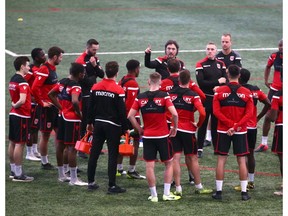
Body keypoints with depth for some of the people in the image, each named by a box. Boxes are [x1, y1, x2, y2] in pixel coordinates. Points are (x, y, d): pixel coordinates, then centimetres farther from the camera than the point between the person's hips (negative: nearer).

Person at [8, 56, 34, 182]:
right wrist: (16, 105, -12)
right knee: (20, 144, -5)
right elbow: (22, 100, -29)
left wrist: (14, 104, 7)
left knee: (12, 142, 14)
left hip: (13, 114, 9)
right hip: (22, 116, -9)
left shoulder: (13, 79, 10)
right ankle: (18, 174, -3)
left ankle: (13, 171, 23)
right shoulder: (22, 82, -19)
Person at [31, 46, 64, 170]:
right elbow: (35, 88, -26)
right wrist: (42, 103, -18)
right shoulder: (44, 70, -18)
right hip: (47, 108, -9)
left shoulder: (53, 68, 11)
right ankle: (44, 163, 12)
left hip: (55, 107, 9)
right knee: (45, 135, 2)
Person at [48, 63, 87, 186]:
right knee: (72, 147, -4)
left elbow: (51, 94, 13)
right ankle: (73, 179, 0)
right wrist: (79, 113, -17)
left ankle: (61, 175, 28)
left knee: (60, 144, 16)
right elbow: (75, 101, -34)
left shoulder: (62, 82, 6)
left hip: (62, 116, 9)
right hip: (72, 119, -9)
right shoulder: (76, 86, -19)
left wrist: (61, 108, 12)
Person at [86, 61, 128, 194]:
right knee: (113, 155, 0)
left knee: (94, 153, 12)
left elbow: (91, 107, 8)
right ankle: (112, 186, 0)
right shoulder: (118, 90, -14)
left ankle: (91, 182, 18)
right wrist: (125, 128, -3)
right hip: (113, 125, -5)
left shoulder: (95, 87, 1)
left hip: (98, 123, 5)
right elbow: (122, 111, -12)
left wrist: (89, 123, 19)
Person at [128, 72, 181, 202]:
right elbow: (174, 114, -18)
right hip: (163, 136, -2)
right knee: (169, 163, 14)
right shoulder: (164, 96, -9)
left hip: (147, 136, 2)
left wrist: (139, 129, 9)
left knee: (149, 166, 5)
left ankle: (153, 195, 8)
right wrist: (175, 128, -2)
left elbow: (130, 116, -2)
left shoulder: (140, 97, -1)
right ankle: (167, 193, 11)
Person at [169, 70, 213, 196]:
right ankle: (199, 187, 18)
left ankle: (178, 189, -1)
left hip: (173, 129, 2)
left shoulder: (171, 93, -1)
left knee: (176, 158, 2)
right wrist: (198, 124, -4)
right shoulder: (193, 95, -10)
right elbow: (202, 113, -21)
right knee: (192, 158, 9)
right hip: (188, 130, -2)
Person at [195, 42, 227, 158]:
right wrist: (217, 82, -12)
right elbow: (201, 82, -13)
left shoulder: (220, 64, 10)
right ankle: (199, 148, 5)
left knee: (216, 123, 8)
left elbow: (225, 80, 3)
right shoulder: (201, 64, -4)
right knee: (203, 123, 0)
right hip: (205, 99, -3)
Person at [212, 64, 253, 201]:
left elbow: (216, 111, -9)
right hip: (241, 132, 0)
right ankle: (244, 192, 6)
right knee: (242, 161, 6)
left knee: (221, 160, 6)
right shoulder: (246, 93, -2)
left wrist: (231, 124, -12)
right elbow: (249, 113, -8)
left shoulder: (219, 91, -3)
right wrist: (236, 126, -13)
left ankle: (218, 191, 6)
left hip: (223, 131, 0)